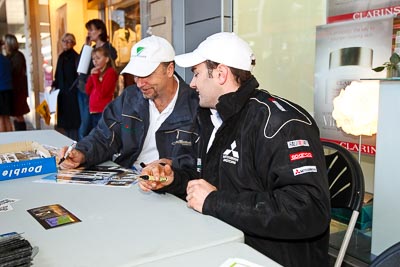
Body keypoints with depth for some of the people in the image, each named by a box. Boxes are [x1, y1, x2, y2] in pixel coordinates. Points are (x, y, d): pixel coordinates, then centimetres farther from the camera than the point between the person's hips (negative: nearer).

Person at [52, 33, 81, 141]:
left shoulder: (76, 57, -9)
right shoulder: (61, 57, 14)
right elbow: (58, 75, 19)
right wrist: (54, 85, 9)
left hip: (72, 92, -7)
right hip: (62, 92, 7)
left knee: (73, 119, -3)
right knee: (64, 119, 11)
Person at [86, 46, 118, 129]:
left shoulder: (111, 72, -8)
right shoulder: (96, 72, 15)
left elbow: (102, 93, -16)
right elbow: (88, 91, 13)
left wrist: (95, 76, -9)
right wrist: (92, 76, 2)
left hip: (104, 112, -8)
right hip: (93, 111, 8)